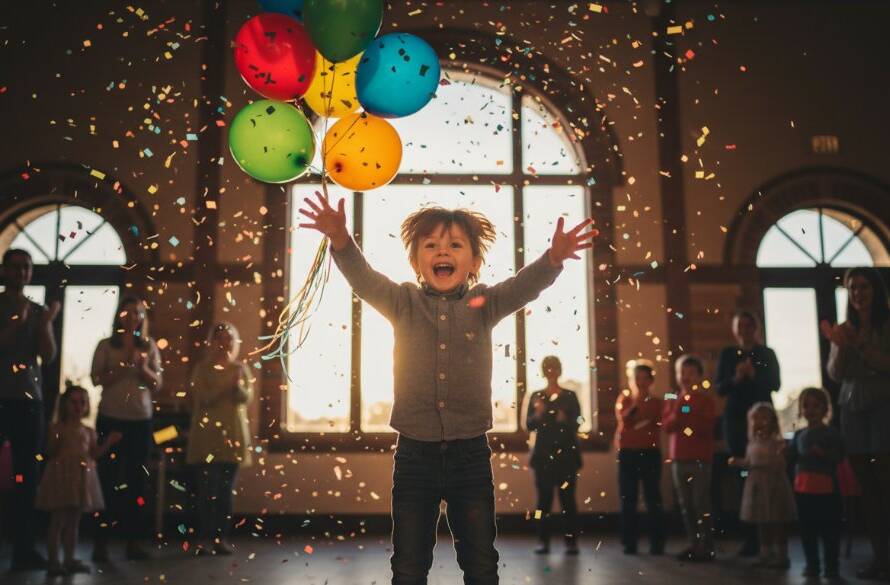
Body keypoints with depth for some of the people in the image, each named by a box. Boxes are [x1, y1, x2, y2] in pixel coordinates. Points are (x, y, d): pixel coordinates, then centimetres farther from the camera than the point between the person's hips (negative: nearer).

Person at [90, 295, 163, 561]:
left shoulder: (149, 347, 7)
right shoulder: (106, 345, 2)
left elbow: (157, 384, 5)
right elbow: (97, 378, -5)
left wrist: (142, 367, -12)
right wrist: (123, 365, -16)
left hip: (141, 419, 2)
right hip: (111, 418, -2)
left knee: (137, 479, 4)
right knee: (108, 478, -1)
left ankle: (133, 541, 8)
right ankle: (101, 541, 5)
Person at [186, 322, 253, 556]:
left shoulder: (240, 368, 7)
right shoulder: (202, 368, -1)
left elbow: (246, 397, -4)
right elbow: (203, 397, -12)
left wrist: (237, 384, -22)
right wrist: (227, 385, -18)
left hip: (233, 434, 3)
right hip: (207, 435, -2)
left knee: (226, 490, 5)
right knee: (208, 490, -3)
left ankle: (222, 538, 11)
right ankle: (206, 538, 3)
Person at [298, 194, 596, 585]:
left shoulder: (484, 304, 1)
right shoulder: (404, 303, 0)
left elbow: (524, 286, -15)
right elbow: (363, 280, -15)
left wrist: (553, 259, -36)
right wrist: (341, 241, -35)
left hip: (470, 454, 0)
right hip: (414, 454, 0)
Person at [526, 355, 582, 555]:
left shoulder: (569, 396, 5)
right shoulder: (536, 397, 8)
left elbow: (576, 424, -2)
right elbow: (529, 425, 1)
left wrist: (565, 420, -22)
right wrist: (537, 414, -18)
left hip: (566, 454, -1)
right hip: (543, 454, 1)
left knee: (567, 497, -2)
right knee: (544, 498, 0)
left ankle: (571, 541, 2)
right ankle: (543, 541, 3)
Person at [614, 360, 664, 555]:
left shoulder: (657, 402, 7)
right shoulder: (624, 398, 7)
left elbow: (658, 427, 3)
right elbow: (622, 418, -11)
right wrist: (636, 404, -23)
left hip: (650, 453, 0)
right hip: (627, 453, 0)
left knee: (653, 498, -1)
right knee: (628, 499, 1)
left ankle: (657, 543, 4)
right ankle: (629, 543, 5)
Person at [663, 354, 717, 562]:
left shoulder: (705, 399, -1)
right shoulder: (672, 400, 13)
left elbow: (708, 426, -11)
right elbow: (666, 425, 2)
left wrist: (687, 415, -15)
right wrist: (676, 415, -15)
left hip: (699, 459, -5)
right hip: (678, 458, 5)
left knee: (701, 504, -5)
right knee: (685, 505, 8)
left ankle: (706, 547, 1)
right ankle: (693, 544, 15)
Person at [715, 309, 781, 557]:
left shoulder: (767, 354, 5)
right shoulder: (727, 354, 9)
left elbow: (775, 384, -3)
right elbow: (719, 388, 3)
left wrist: (754, 375, -19)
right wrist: (736, 378, -15)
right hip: (735, 420, 1)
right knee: (742, 476, -2)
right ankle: (750, 538, 1)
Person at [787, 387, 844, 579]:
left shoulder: (831, 432, -3)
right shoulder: (799, 435, 12)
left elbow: (840, 456, -10)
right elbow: (791, 458, 15)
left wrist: (823, 453, -25)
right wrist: (784, 452, -4)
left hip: (826, 486, -5)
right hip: (803, 487, 5)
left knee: (829, 527, 0)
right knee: (807, 528, 9)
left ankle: (831, 566, 11)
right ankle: (812, 564, 19)